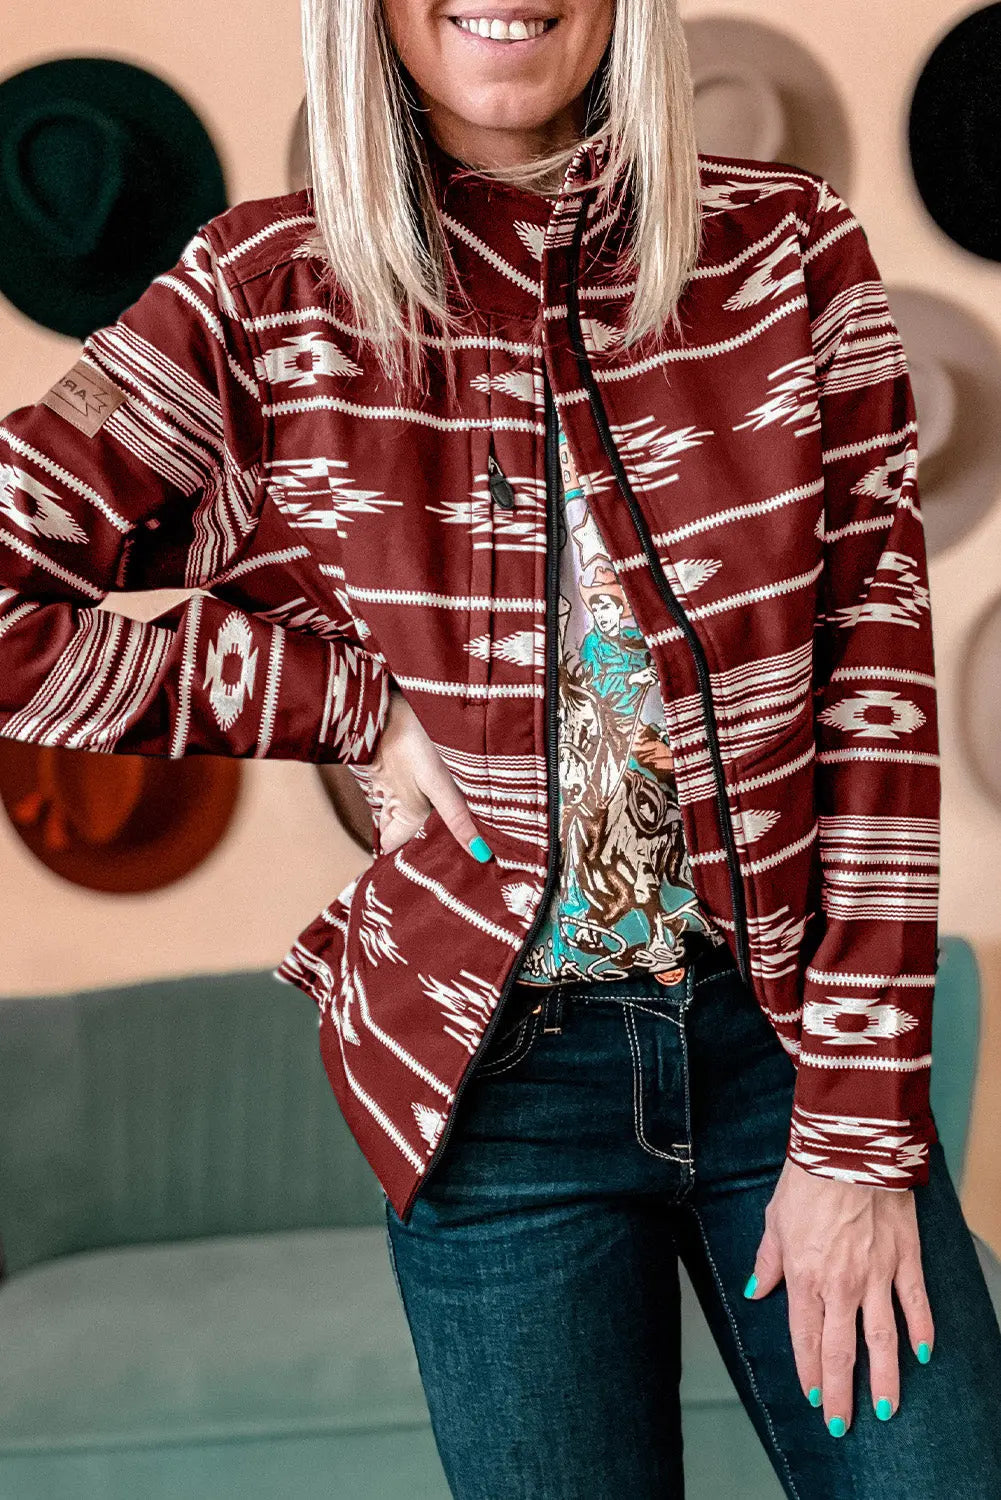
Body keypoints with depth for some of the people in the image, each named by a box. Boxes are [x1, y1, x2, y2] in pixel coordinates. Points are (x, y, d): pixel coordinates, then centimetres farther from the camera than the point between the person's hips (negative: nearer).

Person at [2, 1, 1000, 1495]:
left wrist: (861, 1120, -8)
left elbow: (879, 671, -6)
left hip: (785, 1025, 2)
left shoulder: (789, 245, -5)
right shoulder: (269, 297, -7)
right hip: (494, 1074, -1)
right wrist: (349, 702, -13)